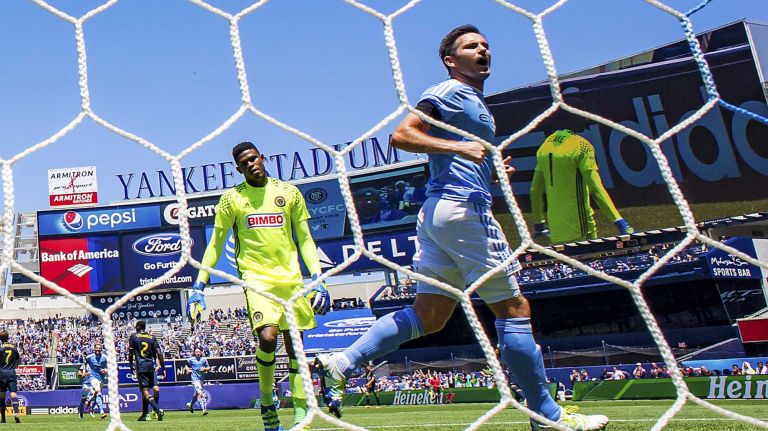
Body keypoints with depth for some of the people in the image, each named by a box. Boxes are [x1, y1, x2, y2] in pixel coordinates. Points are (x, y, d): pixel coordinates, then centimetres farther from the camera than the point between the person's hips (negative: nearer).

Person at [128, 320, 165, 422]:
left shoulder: (134, 336, 2)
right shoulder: (152, 337, 9)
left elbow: (130, 353, -1)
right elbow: (159, 353, 2)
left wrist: (131, 367, 9)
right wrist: (163, 368, 5)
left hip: (140, 367, -4)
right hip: (151, 366, 4)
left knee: (145, 391, -10)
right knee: (146, 390, 17)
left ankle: (158, 410, -30)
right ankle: (144, 415, 23)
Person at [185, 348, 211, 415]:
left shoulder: (204, 359, 6)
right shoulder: (191, 359, 0)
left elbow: (208, 368, 9)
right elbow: (186, 365, 15)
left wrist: (204, 369, -11)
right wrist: (188, 370, -4)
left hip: (202, 379, 5)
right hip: (195, 379, -4)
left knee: (197, 393, 20)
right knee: (200, 393, -21)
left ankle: (190, 404, 47)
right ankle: (204, 409, -25)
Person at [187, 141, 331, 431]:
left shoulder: (289, 192, 9)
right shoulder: (232, 199, 4)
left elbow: (305, 240, 11)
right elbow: (215, 244, 8)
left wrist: (317, 279, 1)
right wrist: (199, 284, 0)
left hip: (291, 278, 3)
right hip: (256, 277, -2)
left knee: (295, 346, 3)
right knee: (267, 337, -22)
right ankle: (266, 400, 3)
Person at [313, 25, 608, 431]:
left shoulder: (474, 103, 27)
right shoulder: (450, 92, -2)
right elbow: (400, 135, -14)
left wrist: (490, 169, 17)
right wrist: (459, 147, -22)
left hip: (437, 214, 10)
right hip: (462, 208, -10)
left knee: (427, 315, 5)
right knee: (513, 308, -4)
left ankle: (340, 363, 1)